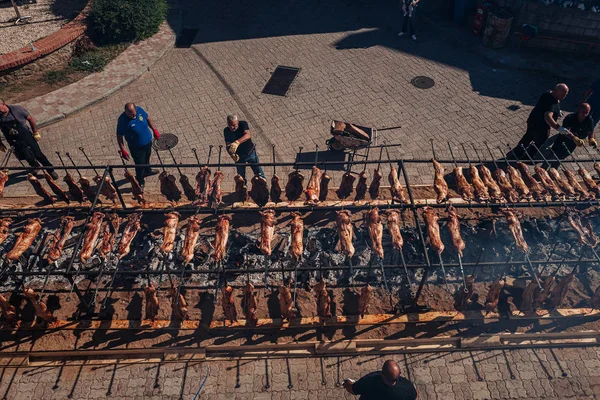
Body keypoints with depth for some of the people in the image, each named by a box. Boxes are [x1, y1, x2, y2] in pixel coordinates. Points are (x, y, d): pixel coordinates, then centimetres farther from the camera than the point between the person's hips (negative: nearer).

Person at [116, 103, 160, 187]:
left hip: (148, 141, 6)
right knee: (139, 164, 9)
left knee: (147, 158, 31)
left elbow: (148, 119, 3)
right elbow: (119, 136, -23)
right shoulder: (122, 120, -31)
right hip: (136, 147, -6)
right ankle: (140, 182, 33)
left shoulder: (139, 110, -17)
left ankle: (147, 171, 61)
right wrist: (122, 150, -23)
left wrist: (154, 130, 3)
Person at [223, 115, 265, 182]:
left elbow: (248, 135, -36)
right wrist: (232, 154, -29)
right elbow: (227, 145, -7)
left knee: (260, 175, -1)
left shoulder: (243, 124, -17)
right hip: (239, 157, 2)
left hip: (251, 153, -2)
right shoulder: (226, 131, -9)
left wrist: (237, 142, -53)